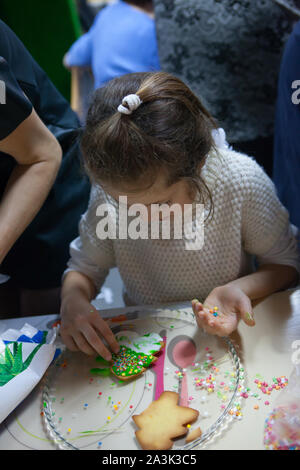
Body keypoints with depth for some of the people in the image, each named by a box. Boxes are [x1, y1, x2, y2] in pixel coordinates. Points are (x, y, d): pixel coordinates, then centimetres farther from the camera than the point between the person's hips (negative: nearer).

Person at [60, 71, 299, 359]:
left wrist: (239, 289, -26)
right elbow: (84, 267, -1)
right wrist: (72, 300, -23)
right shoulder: (111, 189, -17)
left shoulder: (243, 181, -23)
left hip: (222, 336, -1)